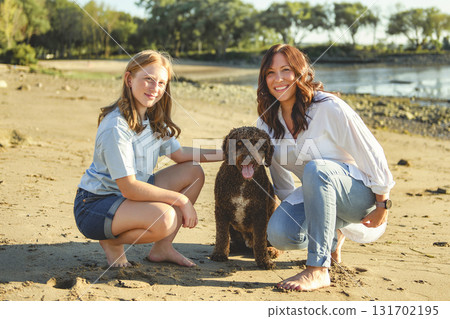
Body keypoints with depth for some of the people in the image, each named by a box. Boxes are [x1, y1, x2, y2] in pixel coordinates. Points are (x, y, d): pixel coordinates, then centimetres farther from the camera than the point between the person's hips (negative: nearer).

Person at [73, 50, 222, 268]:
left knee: (194, 172, 3)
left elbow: (179, 154, 12)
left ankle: (162, 248, 7)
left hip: (126, 198, 9)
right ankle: (112, 242, -3)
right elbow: (129, 188, -27)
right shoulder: (116, 127, -25)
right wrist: (181, 199, -22)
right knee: (164, 218, -34)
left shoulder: (154, 119, 3)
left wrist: (225, 154, 3)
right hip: (94, 206, -9)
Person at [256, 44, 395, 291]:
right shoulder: (266, 123, -2)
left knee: (315, 169, -37)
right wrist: (289, 205, 18)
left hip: (359, 192, -6)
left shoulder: (329, 108, -20)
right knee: (279, 232, -24)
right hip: (317, 194, 6)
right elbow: (278, 167, 13)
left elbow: (371, 153, -15)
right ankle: (333, 236, 13)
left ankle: (318, 270, -35)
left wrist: (382, 205, -10)